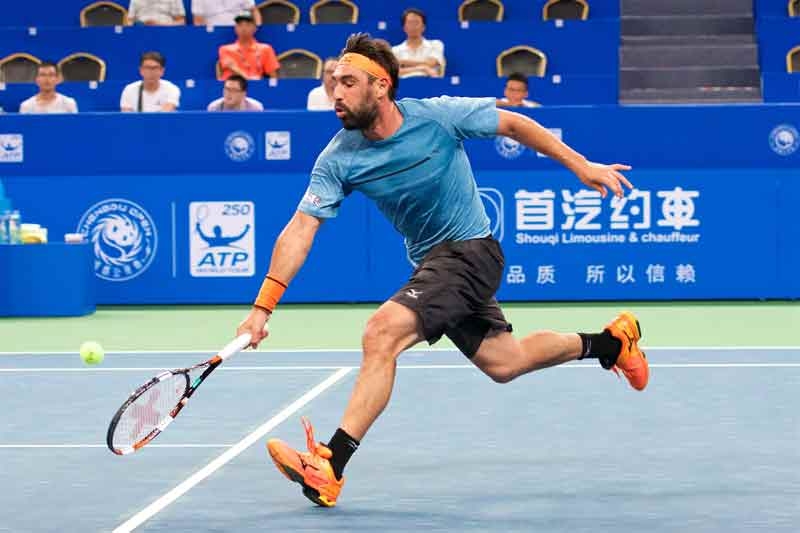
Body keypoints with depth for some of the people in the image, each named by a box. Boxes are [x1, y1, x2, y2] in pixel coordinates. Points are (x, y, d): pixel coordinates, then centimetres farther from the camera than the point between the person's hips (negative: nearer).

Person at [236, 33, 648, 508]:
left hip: (470, 251, -6)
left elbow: (513, 123, -4)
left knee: (382, 334, -25)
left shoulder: (439, 116, -19)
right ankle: (610, 341, 42)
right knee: (502, 363, 17)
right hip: (431, 263, 6)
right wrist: (263, 307, -23)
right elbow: (301, 227, -14)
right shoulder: (338, 158, -9)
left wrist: (582, 166, 0)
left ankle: (330, 468, -27)